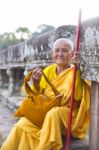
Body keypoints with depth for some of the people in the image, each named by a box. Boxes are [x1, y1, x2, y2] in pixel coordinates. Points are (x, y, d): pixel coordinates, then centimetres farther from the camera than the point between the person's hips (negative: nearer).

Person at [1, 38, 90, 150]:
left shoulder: (75, 72, -2)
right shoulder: (48, 70, 8)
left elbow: (77, 96, -20)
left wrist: (77, 72, -26)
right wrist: (36, 84, -14)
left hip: (67, 116, -3)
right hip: (43, 112, 3)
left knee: (53, 113, -35)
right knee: (22, 125, -24)